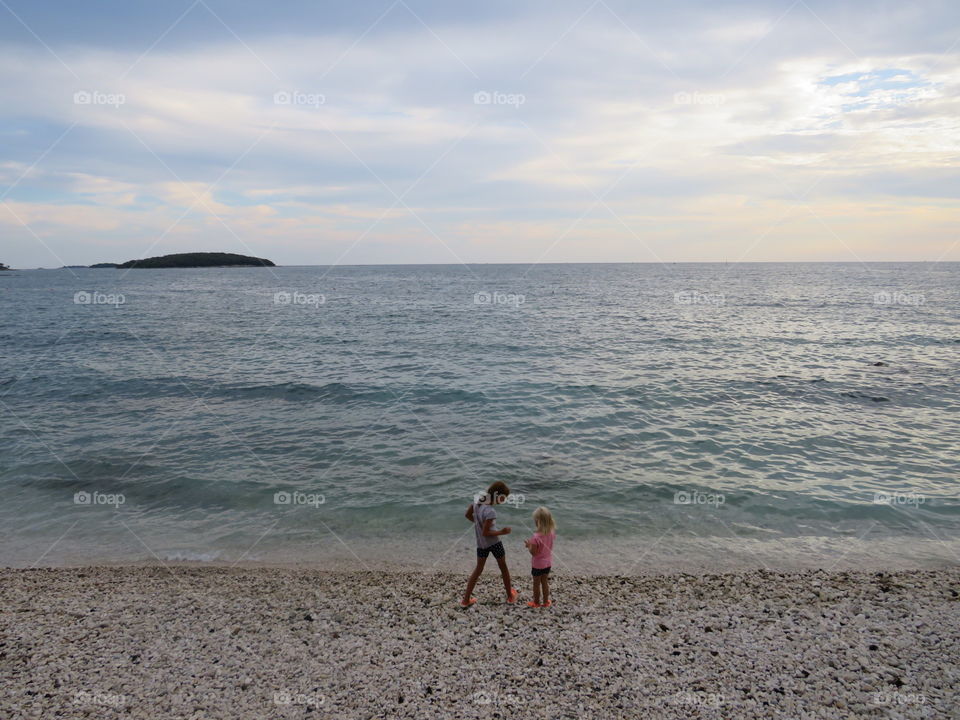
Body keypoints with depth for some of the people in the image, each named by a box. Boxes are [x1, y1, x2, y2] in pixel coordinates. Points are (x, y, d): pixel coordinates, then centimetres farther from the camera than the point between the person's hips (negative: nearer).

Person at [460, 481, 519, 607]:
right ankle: (510, 595, 33)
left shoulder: (477, 500, -8)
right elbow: (485, 532, -24)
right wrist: (502, 532, -16)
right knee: (503, 568, 17)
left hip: (481, 543, 6)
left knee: (478, 569, 18)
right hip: (494, 542, -6)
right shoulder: (490, 512, -29)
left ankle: (466, 600, 18)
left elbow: (468, 515, 8)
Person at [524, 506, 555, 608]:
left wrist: (528, 545, -8)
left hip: (538, 564, -5)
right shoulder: (552, 533, -12)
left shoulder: (536, 537, -31)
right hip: (548, 562, 5)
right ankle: (546, 601, 35)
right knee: (545, 582, 23)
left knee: (536, 583, 15)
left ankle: (536, 602, 30)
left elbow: (533, 552, -24)